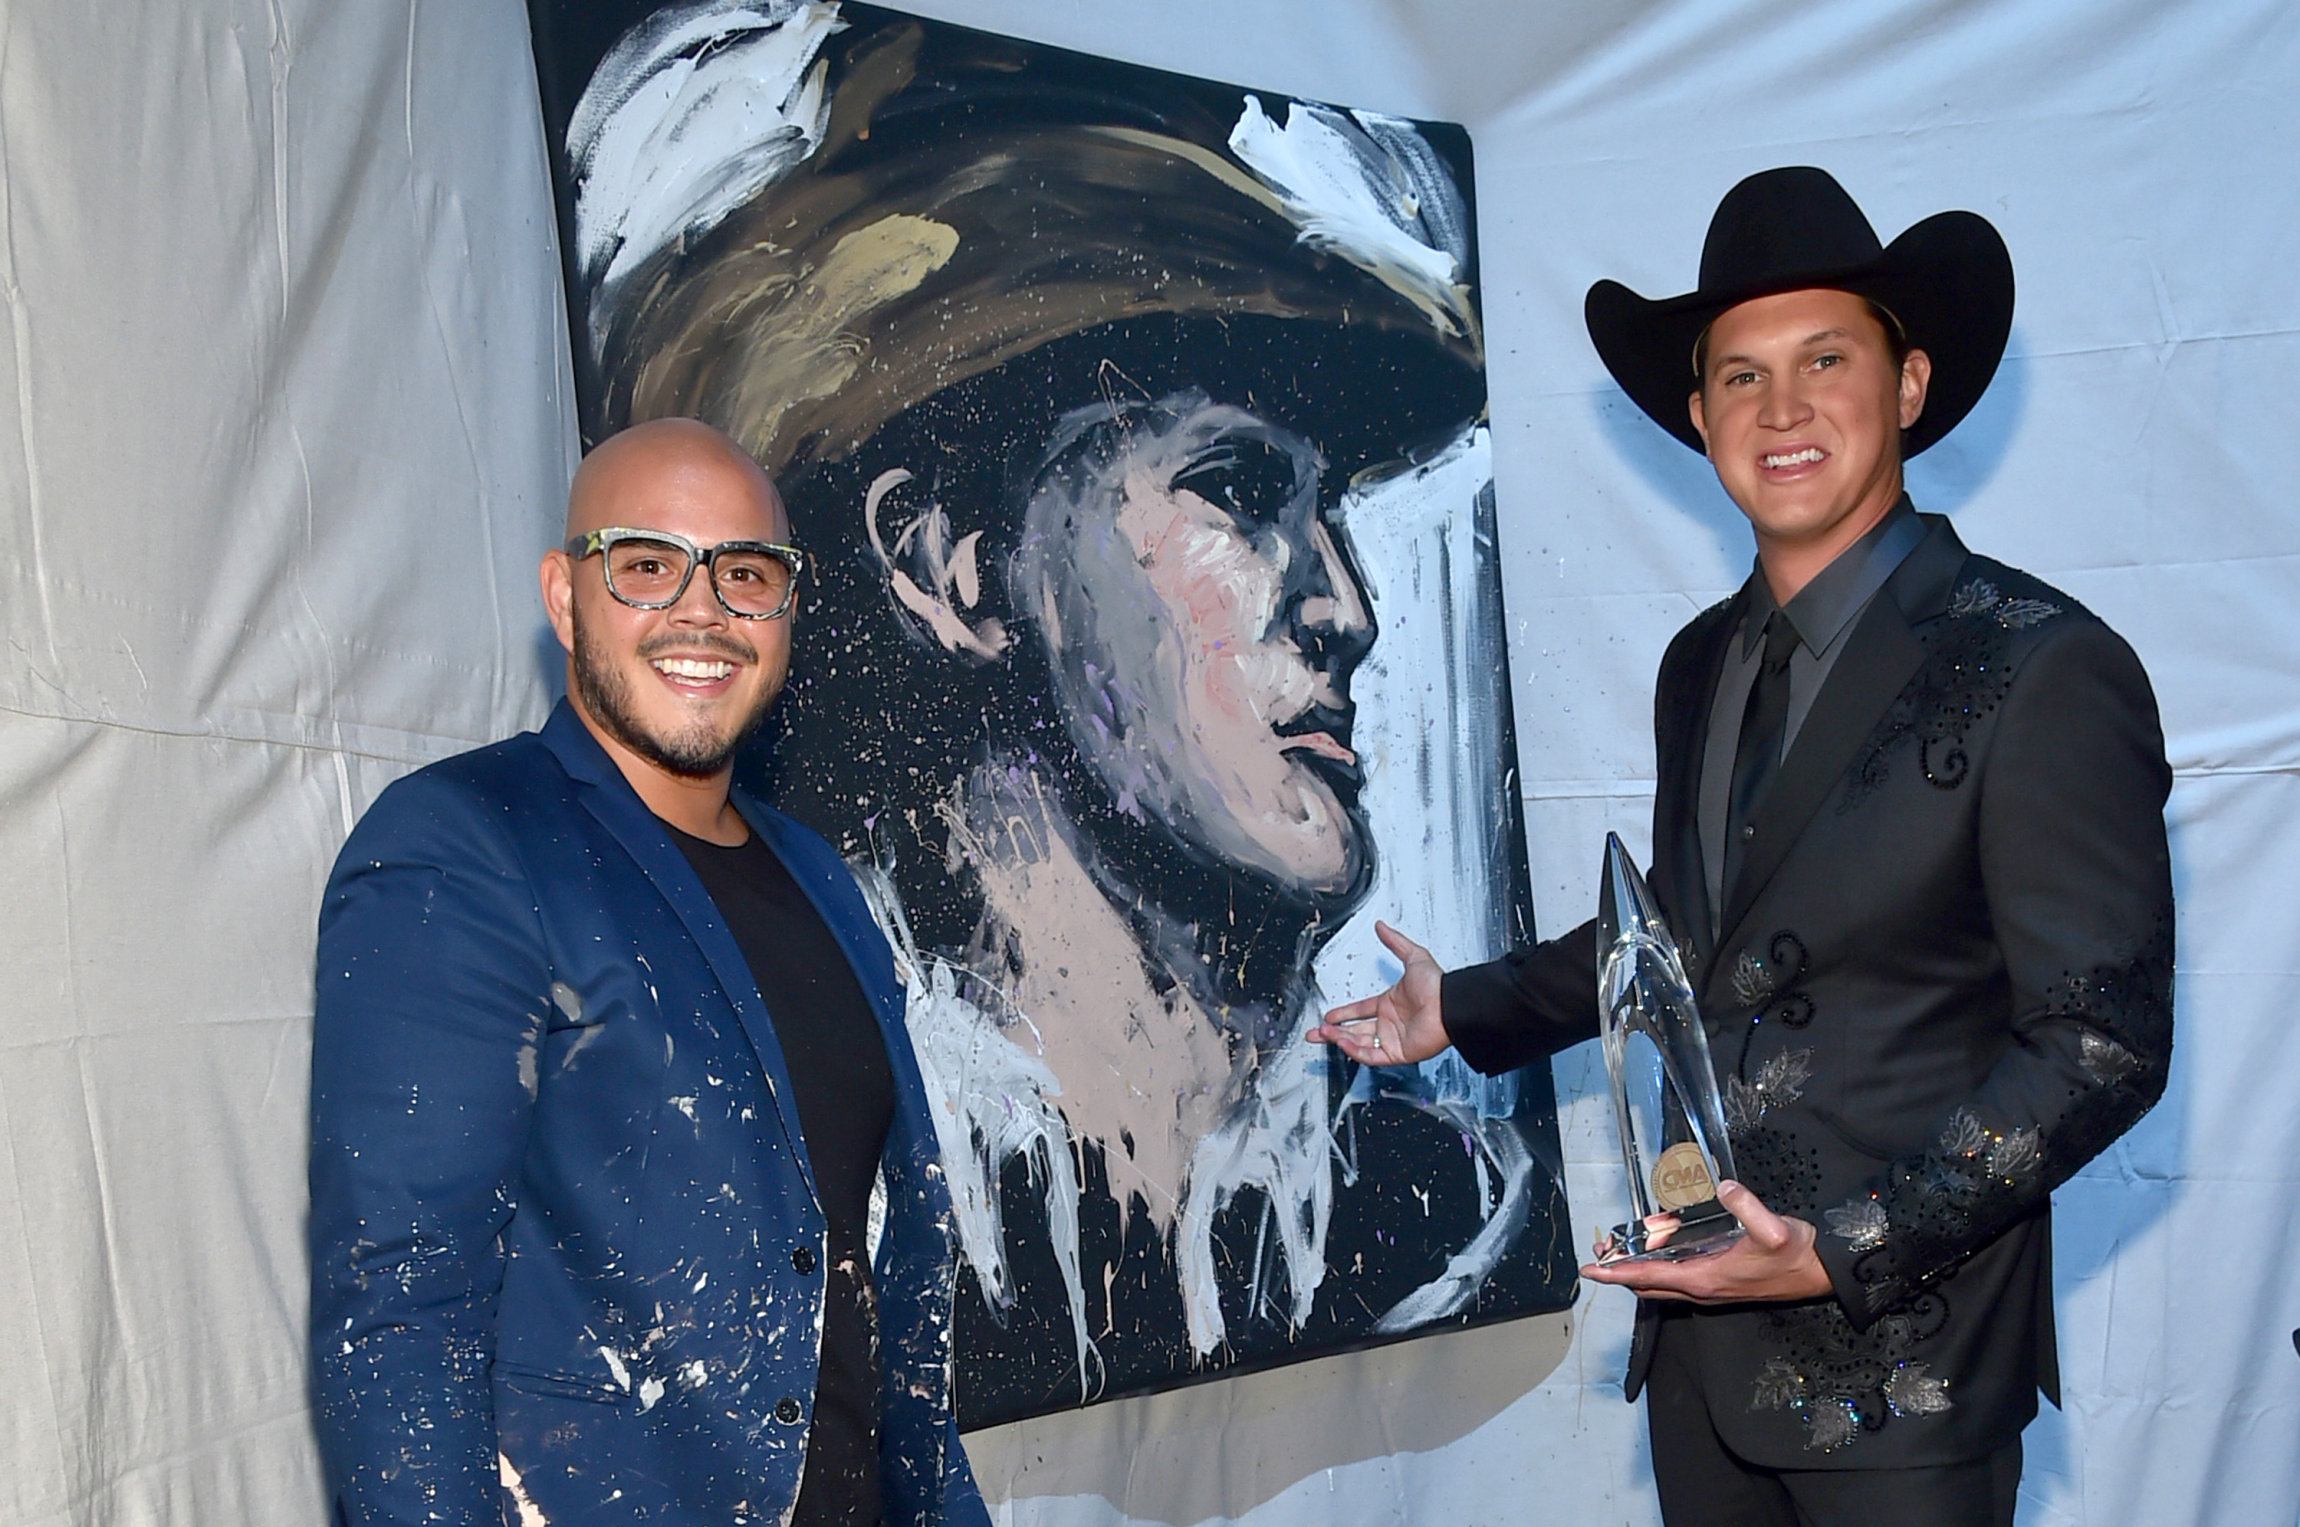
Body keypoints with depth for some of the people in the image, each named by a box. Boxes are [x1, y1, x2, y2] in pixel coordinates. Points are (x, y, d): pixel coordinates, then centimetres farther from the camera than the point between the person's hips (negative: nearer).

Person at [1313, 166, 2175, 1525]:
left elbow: (2103, 1040, -15)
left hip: (1903, 1366, -6)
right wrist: (1464, 1011, 18)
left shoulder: (2043, 671, -13)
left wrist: (1847, 1251, -20)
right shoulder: (1701, 663, 8)